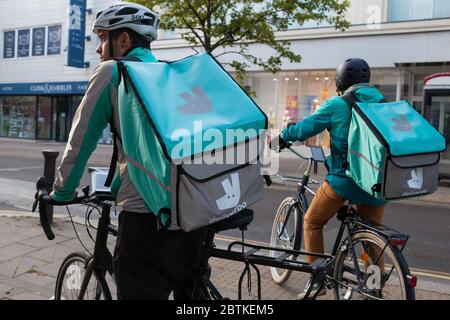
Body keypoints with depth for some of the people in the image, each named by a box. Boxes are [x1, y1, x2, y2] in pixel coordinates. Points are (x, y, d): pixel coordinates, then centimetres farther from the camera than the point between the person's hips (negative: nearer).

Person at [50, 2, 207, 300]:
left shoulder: (112, 72, 1)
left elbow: (80, 141, 4)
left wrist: (62, 192, 19)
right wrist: (114, 188, 36)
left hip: (148, 214, -6)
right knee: (190, 293, 22)